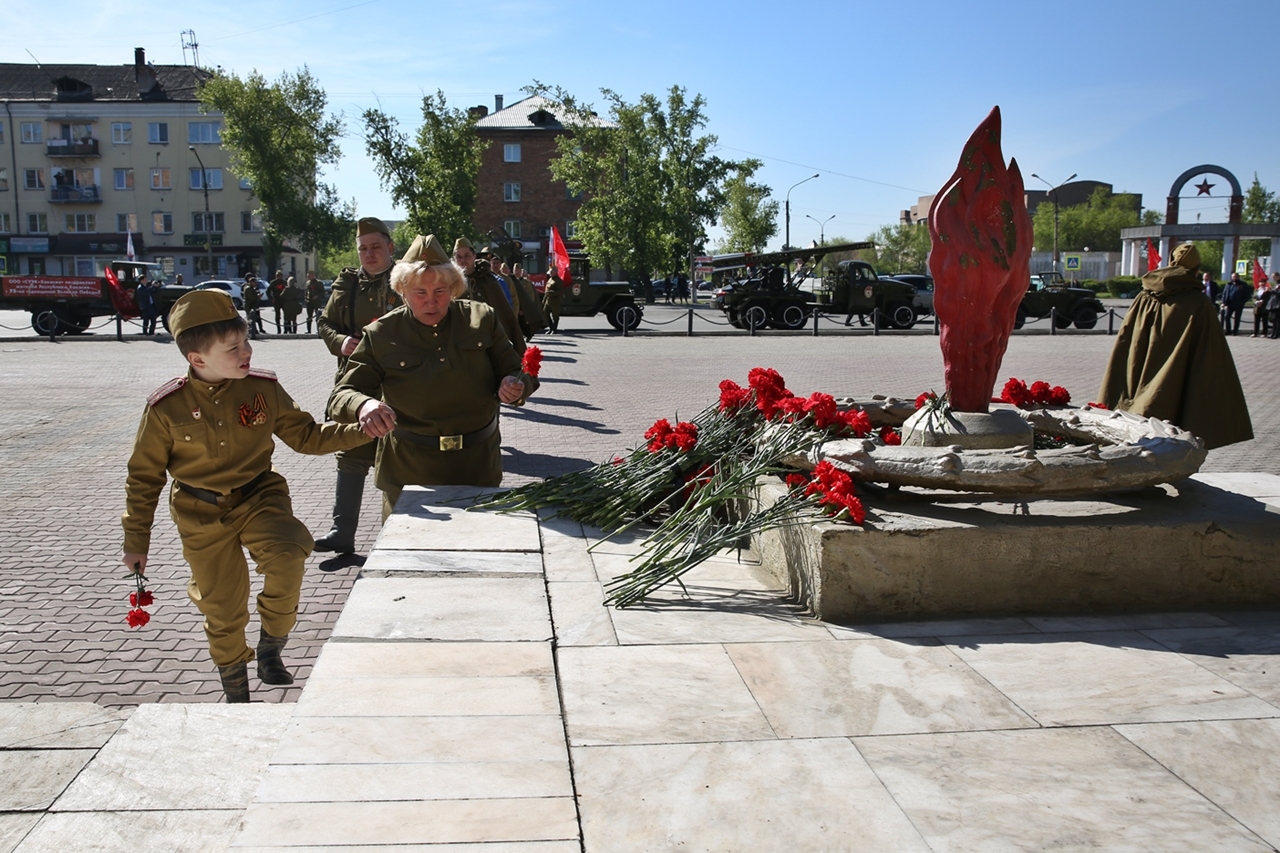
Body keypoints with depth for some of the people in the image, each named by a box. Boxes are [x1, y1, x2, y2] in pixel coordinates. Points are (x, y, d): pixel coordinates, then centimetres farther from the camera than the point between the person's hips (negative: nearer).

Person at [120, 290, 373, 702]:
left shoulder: (263, 388, -9)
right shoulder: (166, 408, -13)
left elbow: (306, 436, 0)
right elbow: (144, 476, -1)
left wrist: (361, 430, -15)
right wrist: (136, 541, 3)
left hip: (258, 497, 1)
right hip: (202, 516, 0)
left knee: (286, 559, -28)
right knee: (223, 610, 9)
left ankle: (269, 652, -2)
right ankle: (236, 695, 33)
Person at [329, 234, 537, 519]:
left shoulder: (482, 319, -1)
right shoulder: (381, 335, -4)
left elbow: (515, 372, 5)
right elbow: (341, 396, -6)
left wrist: (515, 385, -21)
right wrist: (363, 405, -31)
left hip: (478, 467, 2)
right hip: (409, 472, -1)